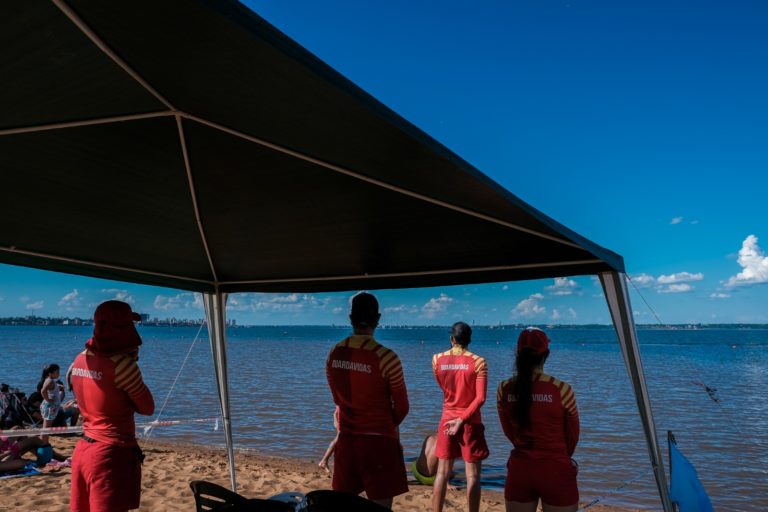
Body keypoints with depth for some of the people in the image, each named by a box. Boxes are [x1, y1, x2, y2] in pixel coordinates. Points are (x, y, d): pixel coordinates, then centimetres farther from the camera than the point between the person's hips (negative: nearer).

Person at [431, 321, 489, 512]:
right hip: (470, 423, -3)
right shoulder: (478, 362, -10)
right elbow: (480, 398, -16)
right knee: (473, 475, 5)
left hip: (447, 421, 3)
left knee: (442, 473, 11)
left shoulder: (437, 360, -1)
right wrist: (462, 419, -14)